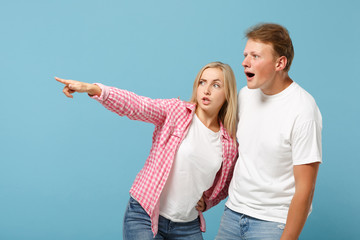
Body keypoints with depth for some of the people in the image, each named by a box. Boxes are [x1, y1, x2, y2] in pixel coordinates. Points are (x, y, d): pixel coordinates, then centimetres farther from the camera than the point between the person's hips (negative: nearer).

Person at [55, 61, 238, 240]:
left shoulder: (230, 143, 3)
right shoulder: (175, 111, -6)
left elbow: (224, 184, 20)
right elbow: (135, 105, -22)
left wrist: (206, 202, 1)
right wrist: (93, 89, -37)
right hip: (145, 217, -3)